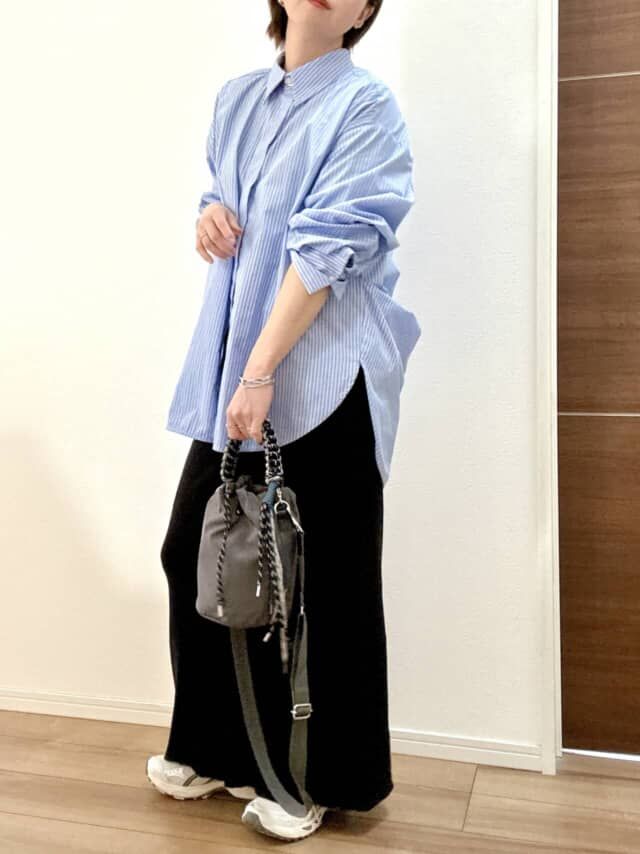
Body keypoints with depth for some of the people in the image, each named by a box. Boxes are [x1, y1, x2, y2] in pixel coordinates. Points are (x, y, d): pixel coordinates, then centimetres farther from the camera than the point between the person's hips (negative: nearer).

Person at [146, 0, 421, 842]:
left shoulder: (366, 106, -4)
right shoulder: (235, 99, 16)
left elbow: (327, 246, -14)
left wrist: (262, 373, -20)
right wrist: (209, 216, 3)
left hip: (323, 376, -6)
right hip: (229, 369, 7)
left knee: (320, 582, 2)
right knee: (194, 551, 10)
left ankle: (319, 778, 22)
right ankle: (219, 749, 31)